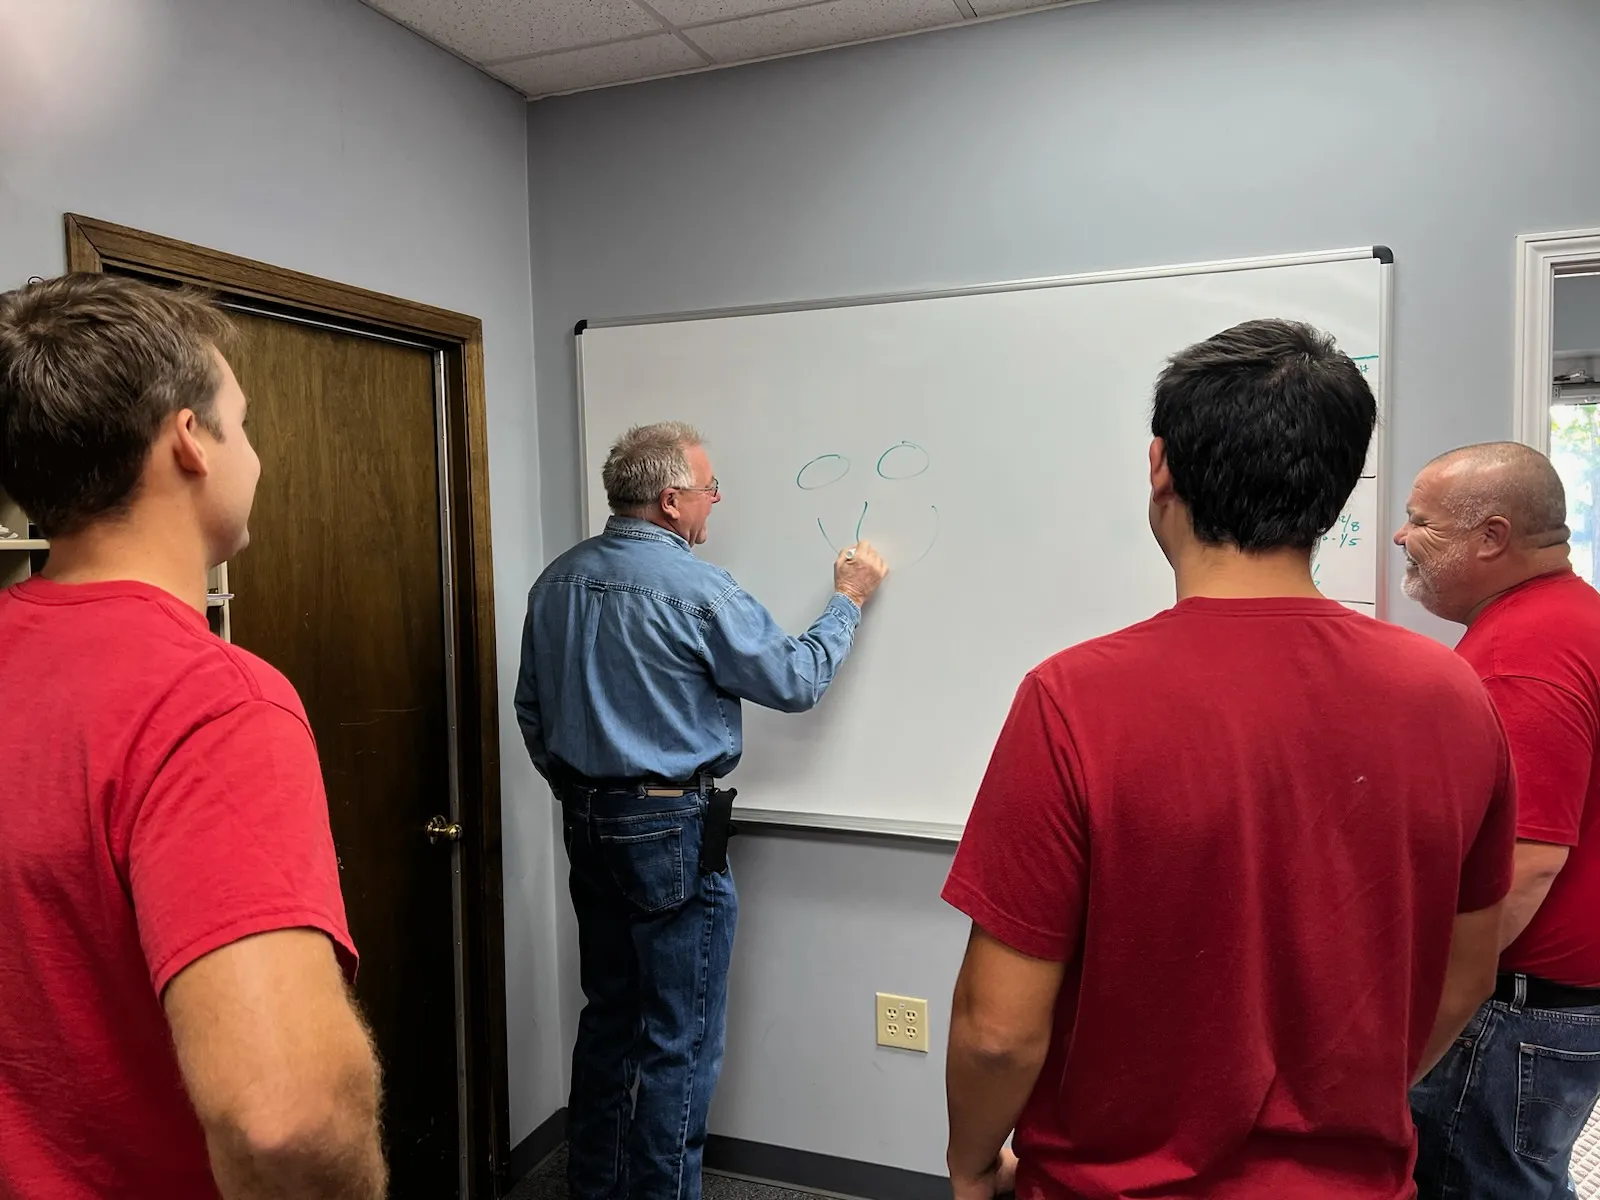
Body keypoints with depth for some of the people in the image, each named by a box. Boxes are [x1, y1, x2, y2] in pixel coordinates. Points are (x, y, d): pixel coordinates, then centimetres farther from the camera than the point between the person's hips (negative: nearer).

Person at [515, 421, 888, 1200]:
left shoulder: (557, 581, 4)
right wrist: (847, 601, 5)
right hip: (672, 831, -8)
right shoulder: (695, 589, -18)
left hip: (588, 825, 8)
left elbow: (532, 710, 12)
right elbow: (796, 682, -8)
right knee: (680, 1041, 5)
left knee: (608, 1018, 20)